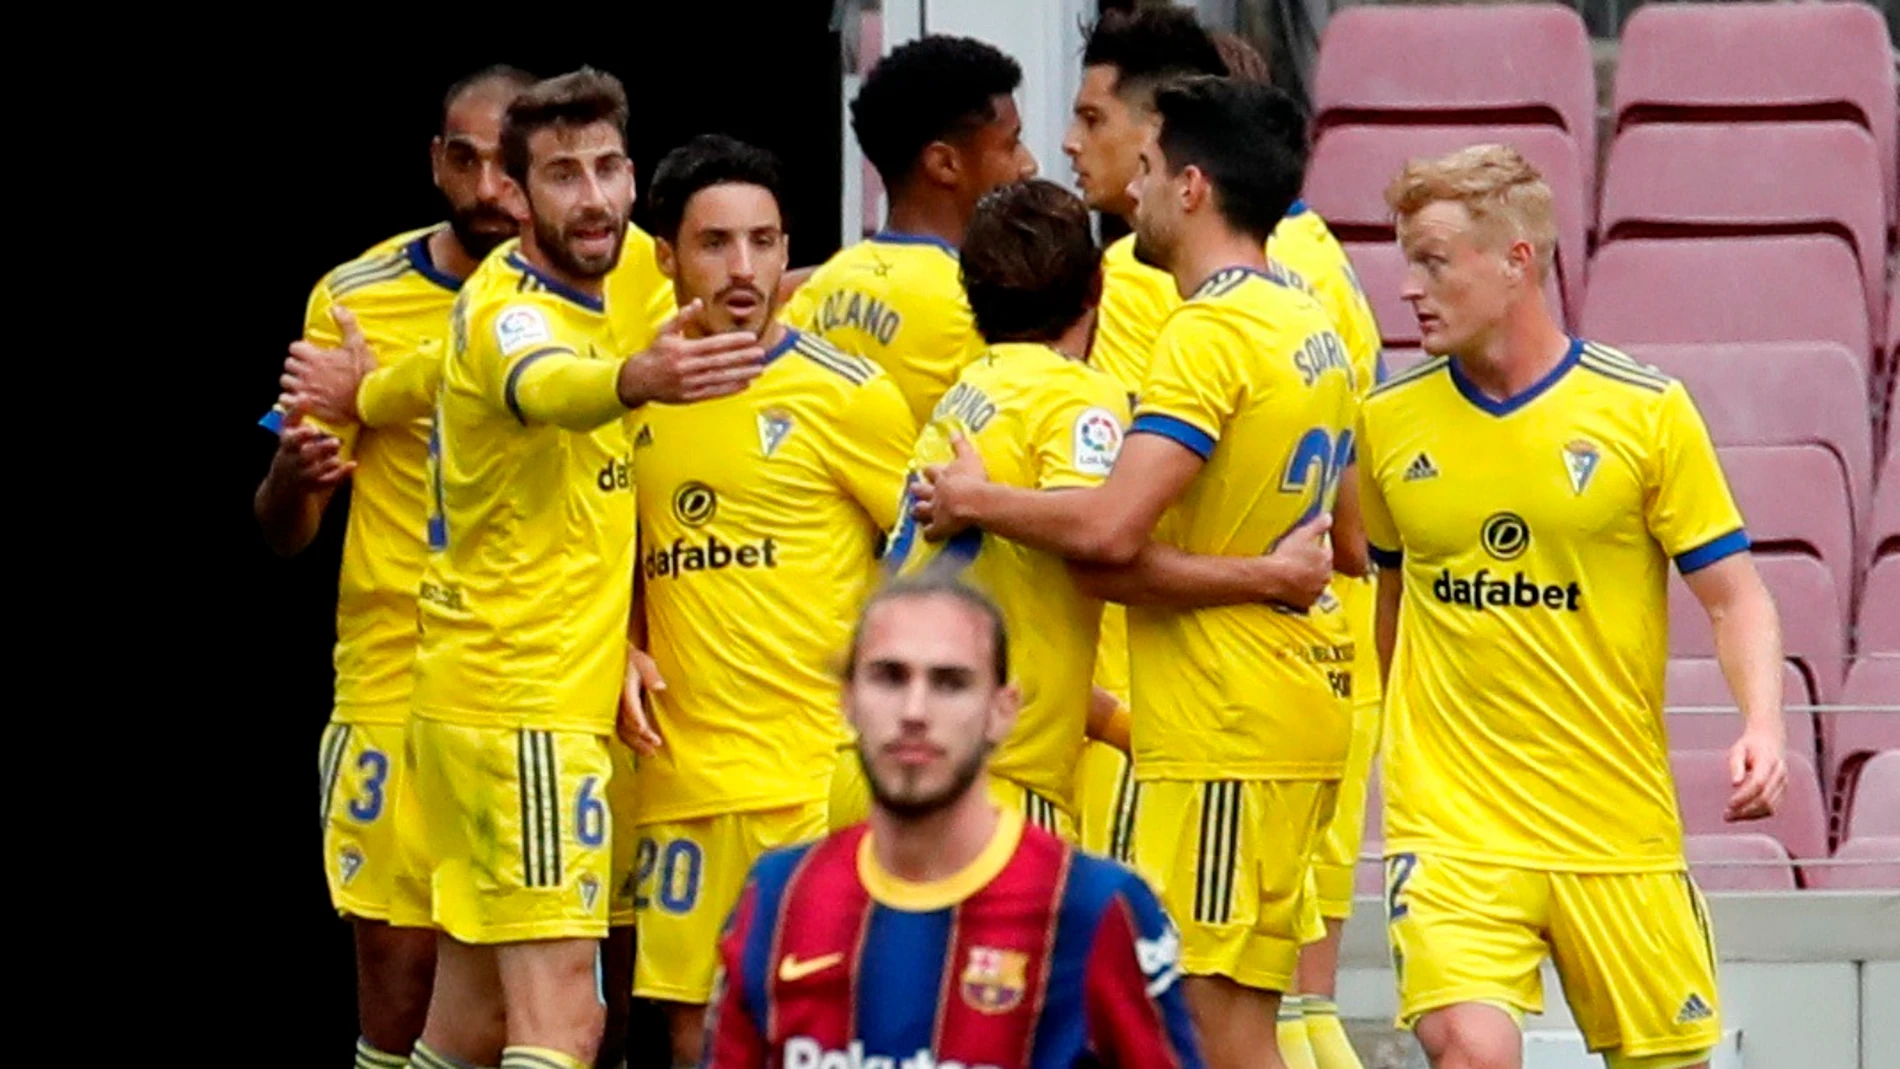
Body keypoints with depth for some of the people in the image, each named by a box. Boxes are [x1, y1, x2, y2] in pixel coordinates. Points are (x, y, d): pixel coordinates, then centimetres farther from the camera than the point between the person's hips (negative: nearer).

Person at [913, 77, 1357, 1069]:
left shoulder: (1208, 334, -16)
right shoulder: (1310, 328, 14)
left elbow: (1110, 528, -24)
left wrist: (976, 500, -9)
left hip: (1225, 727, -10)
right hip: (1297, 710, 10)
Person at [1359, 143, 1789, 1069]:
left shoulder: (1644, 411, -4)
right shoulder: (1389, 422, 4)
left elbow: (1734, 596, -1)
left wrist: (1762, 726, -18)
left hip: (1620, 827, 0)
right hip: (1448, 825, 0)